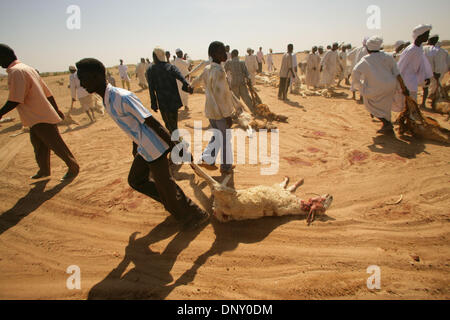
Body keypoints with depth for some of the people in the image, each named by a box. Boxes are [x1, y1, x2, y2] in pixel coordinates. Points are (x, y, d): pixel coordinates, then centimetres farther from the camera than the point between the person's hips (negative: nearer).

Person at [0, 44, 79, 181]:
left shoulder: (16, 72, -16)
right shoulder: (28, 68, 13)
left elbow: (15, 100, -23)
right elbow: (47, 92, 16)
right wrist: (56, 109, 22)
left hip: (41, 118, -10)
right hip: (37, 118, 10)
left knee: (56, 145, 0)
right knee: (38, 146, 18)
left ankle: (73, 167, 12)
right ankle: (44, 170, 30)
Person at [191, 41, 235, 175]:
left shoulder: (207, 69, 6)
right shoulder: (219, 71, -22)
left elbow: (198, 80, 26)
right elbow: (220, 96, -25)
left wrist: (190, 86, 49)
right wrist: (227, 115, -20)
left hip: (210, 110, 8)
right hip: (220, 112, -8)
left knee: (217, 136, 22)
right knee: (225, 139, 7)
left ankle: (207, 159, 21)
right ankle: (226, 166, 20)